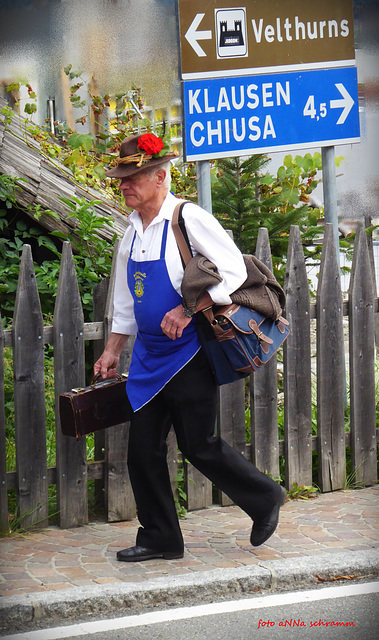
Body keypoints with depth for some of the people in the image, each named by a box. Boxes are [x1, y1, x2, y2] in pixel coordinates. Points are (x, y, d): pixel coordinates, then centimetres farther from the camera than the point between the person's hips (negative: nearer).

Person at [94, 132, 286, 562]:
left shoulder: (188, 219, -12)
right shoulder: (132, 232, 11)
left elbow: (233, 271, -17)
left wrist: (187, 311, -24)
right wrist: (112, 350, 18)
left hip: (189, 355, -7)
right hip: (149, 358, 7)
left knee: (198, 446, -3)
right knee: (143, 449, 5)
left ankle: (265, 499, 19)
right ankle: (160, 538, 15)